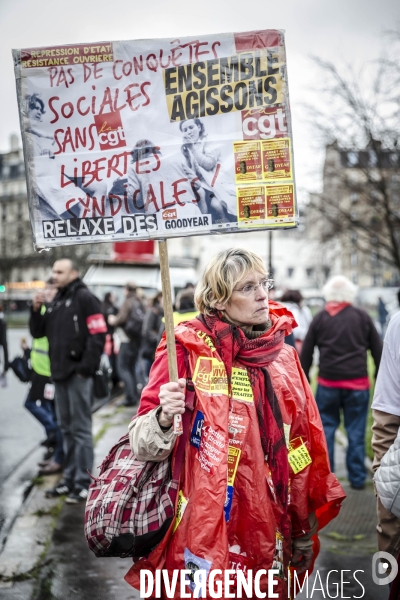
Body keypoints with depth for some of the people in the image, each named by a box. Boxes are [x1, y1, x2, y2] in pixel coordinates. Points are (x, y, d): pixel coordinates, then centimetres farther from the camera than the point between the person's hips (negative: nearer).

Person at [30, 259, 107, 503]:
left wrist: (86, 368, -16)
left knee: (81, 429, -3)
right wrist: (37, 310, 1)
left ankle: (84, 483, 1)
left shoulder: (85, 298, -7)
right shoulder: (57, 302, 17)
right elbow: (38, 332, 18)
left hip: (78, 373, -8)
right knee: (67, 428, 13)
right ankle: (70, 479, 21)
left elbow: (98, 335, -14)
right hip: (60, 373, 8)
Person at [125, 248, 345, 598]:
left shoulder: (283, 356, 4)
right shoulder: (187, 349, -11)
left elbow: (303, 448, 9)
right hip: (201, 532, -4)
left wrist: (304, 533, 12)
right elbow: (143, 444, -11)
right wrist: (164, 418, -32)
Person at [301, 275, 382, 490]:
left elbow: (306, 354, 3)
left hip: (328, 383, 0)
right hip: (358, 383, 0)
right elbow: (378, 351, 5)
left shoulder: (320, 318, 3)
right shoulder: (362, 317, 4)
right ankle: (357, 478, 11)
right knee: (356, 431, 6)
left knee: (326, 429, 10)